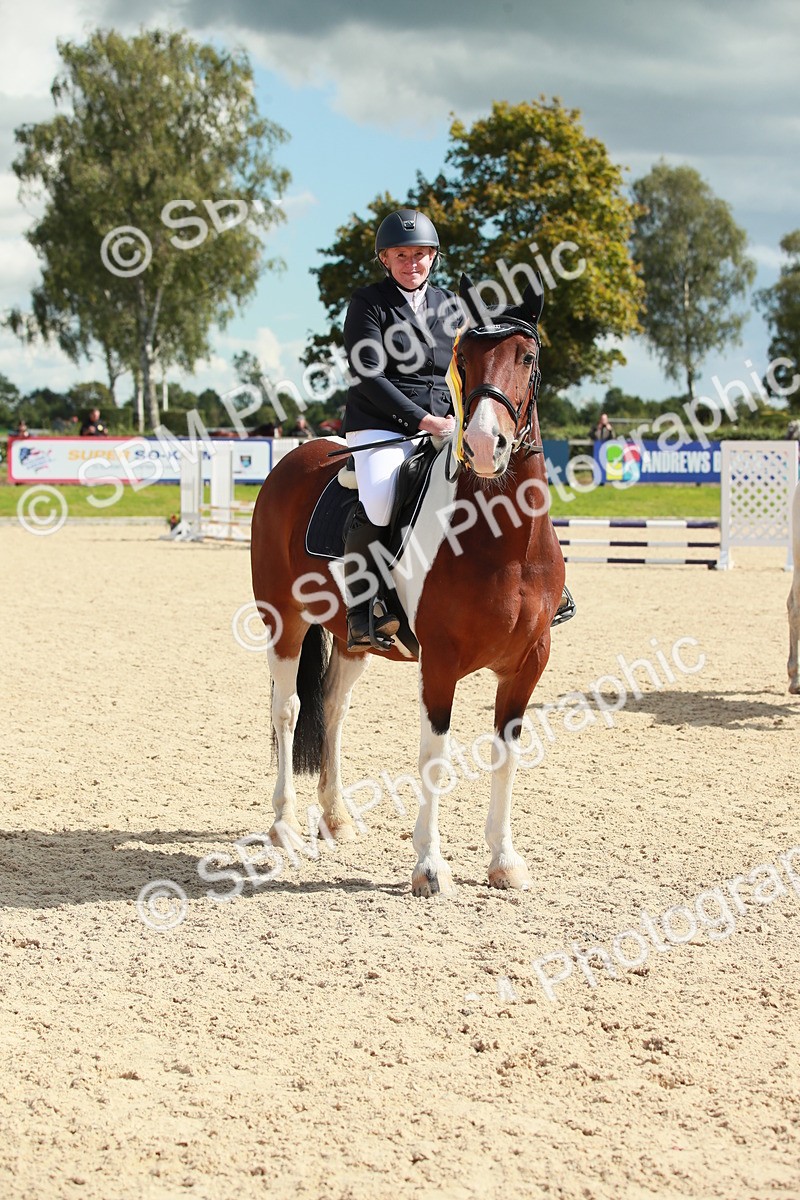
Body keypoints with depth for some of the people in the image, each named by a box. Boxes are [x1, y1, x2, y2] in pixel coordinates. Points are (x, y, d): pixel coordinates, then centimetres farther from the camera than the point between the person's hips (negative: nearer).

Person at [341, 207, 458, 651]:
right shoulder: (367, 303, -1)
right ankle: (361, 614, -22)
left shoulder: (449, 305, 16)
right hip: (381, 427, -5)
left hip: (444, 427, 6)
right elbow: (368, 377, -10)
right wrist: (423, 420, -18)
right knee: (377, 504, -32)